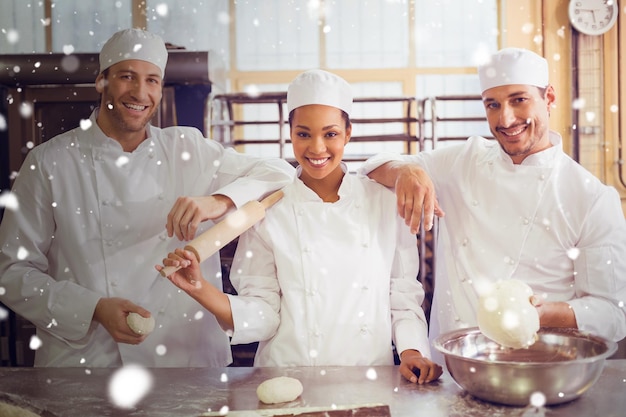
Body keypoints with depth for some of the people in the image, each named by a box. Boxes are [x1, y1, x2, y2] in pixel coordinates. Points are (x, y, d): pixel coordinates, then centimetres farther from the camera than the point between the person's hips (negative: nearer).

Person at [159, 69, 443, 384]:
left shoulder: (385, 202, 3)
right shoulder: (269, 211, -1)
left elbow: (404, 294, 10)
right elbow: (263, 316, -1)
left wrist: (412, 351, -4)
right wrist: (200, 289, -13)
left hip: (370, 379, 1)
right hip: (290, 378, -1)